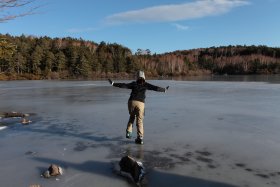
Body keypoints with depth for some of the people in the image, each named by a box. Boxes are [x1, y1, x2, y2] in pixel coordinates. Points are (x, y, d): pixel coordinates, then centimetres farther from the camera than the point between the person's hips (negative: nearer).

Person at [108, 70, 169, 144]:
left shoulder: (134, 84, 6)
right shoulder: (146, 84, 6)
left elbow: (123, 85, -1)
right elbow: (155, 88, 4)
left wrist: (113, 83, 3)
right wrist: (164, 89, 17)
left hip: (132, 102, 1)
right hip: (140, 103, -1)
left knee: (132, 117, 26)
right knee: (139, 120, 6)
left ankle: (128, 132, 18)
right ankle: (140, 138, -1)